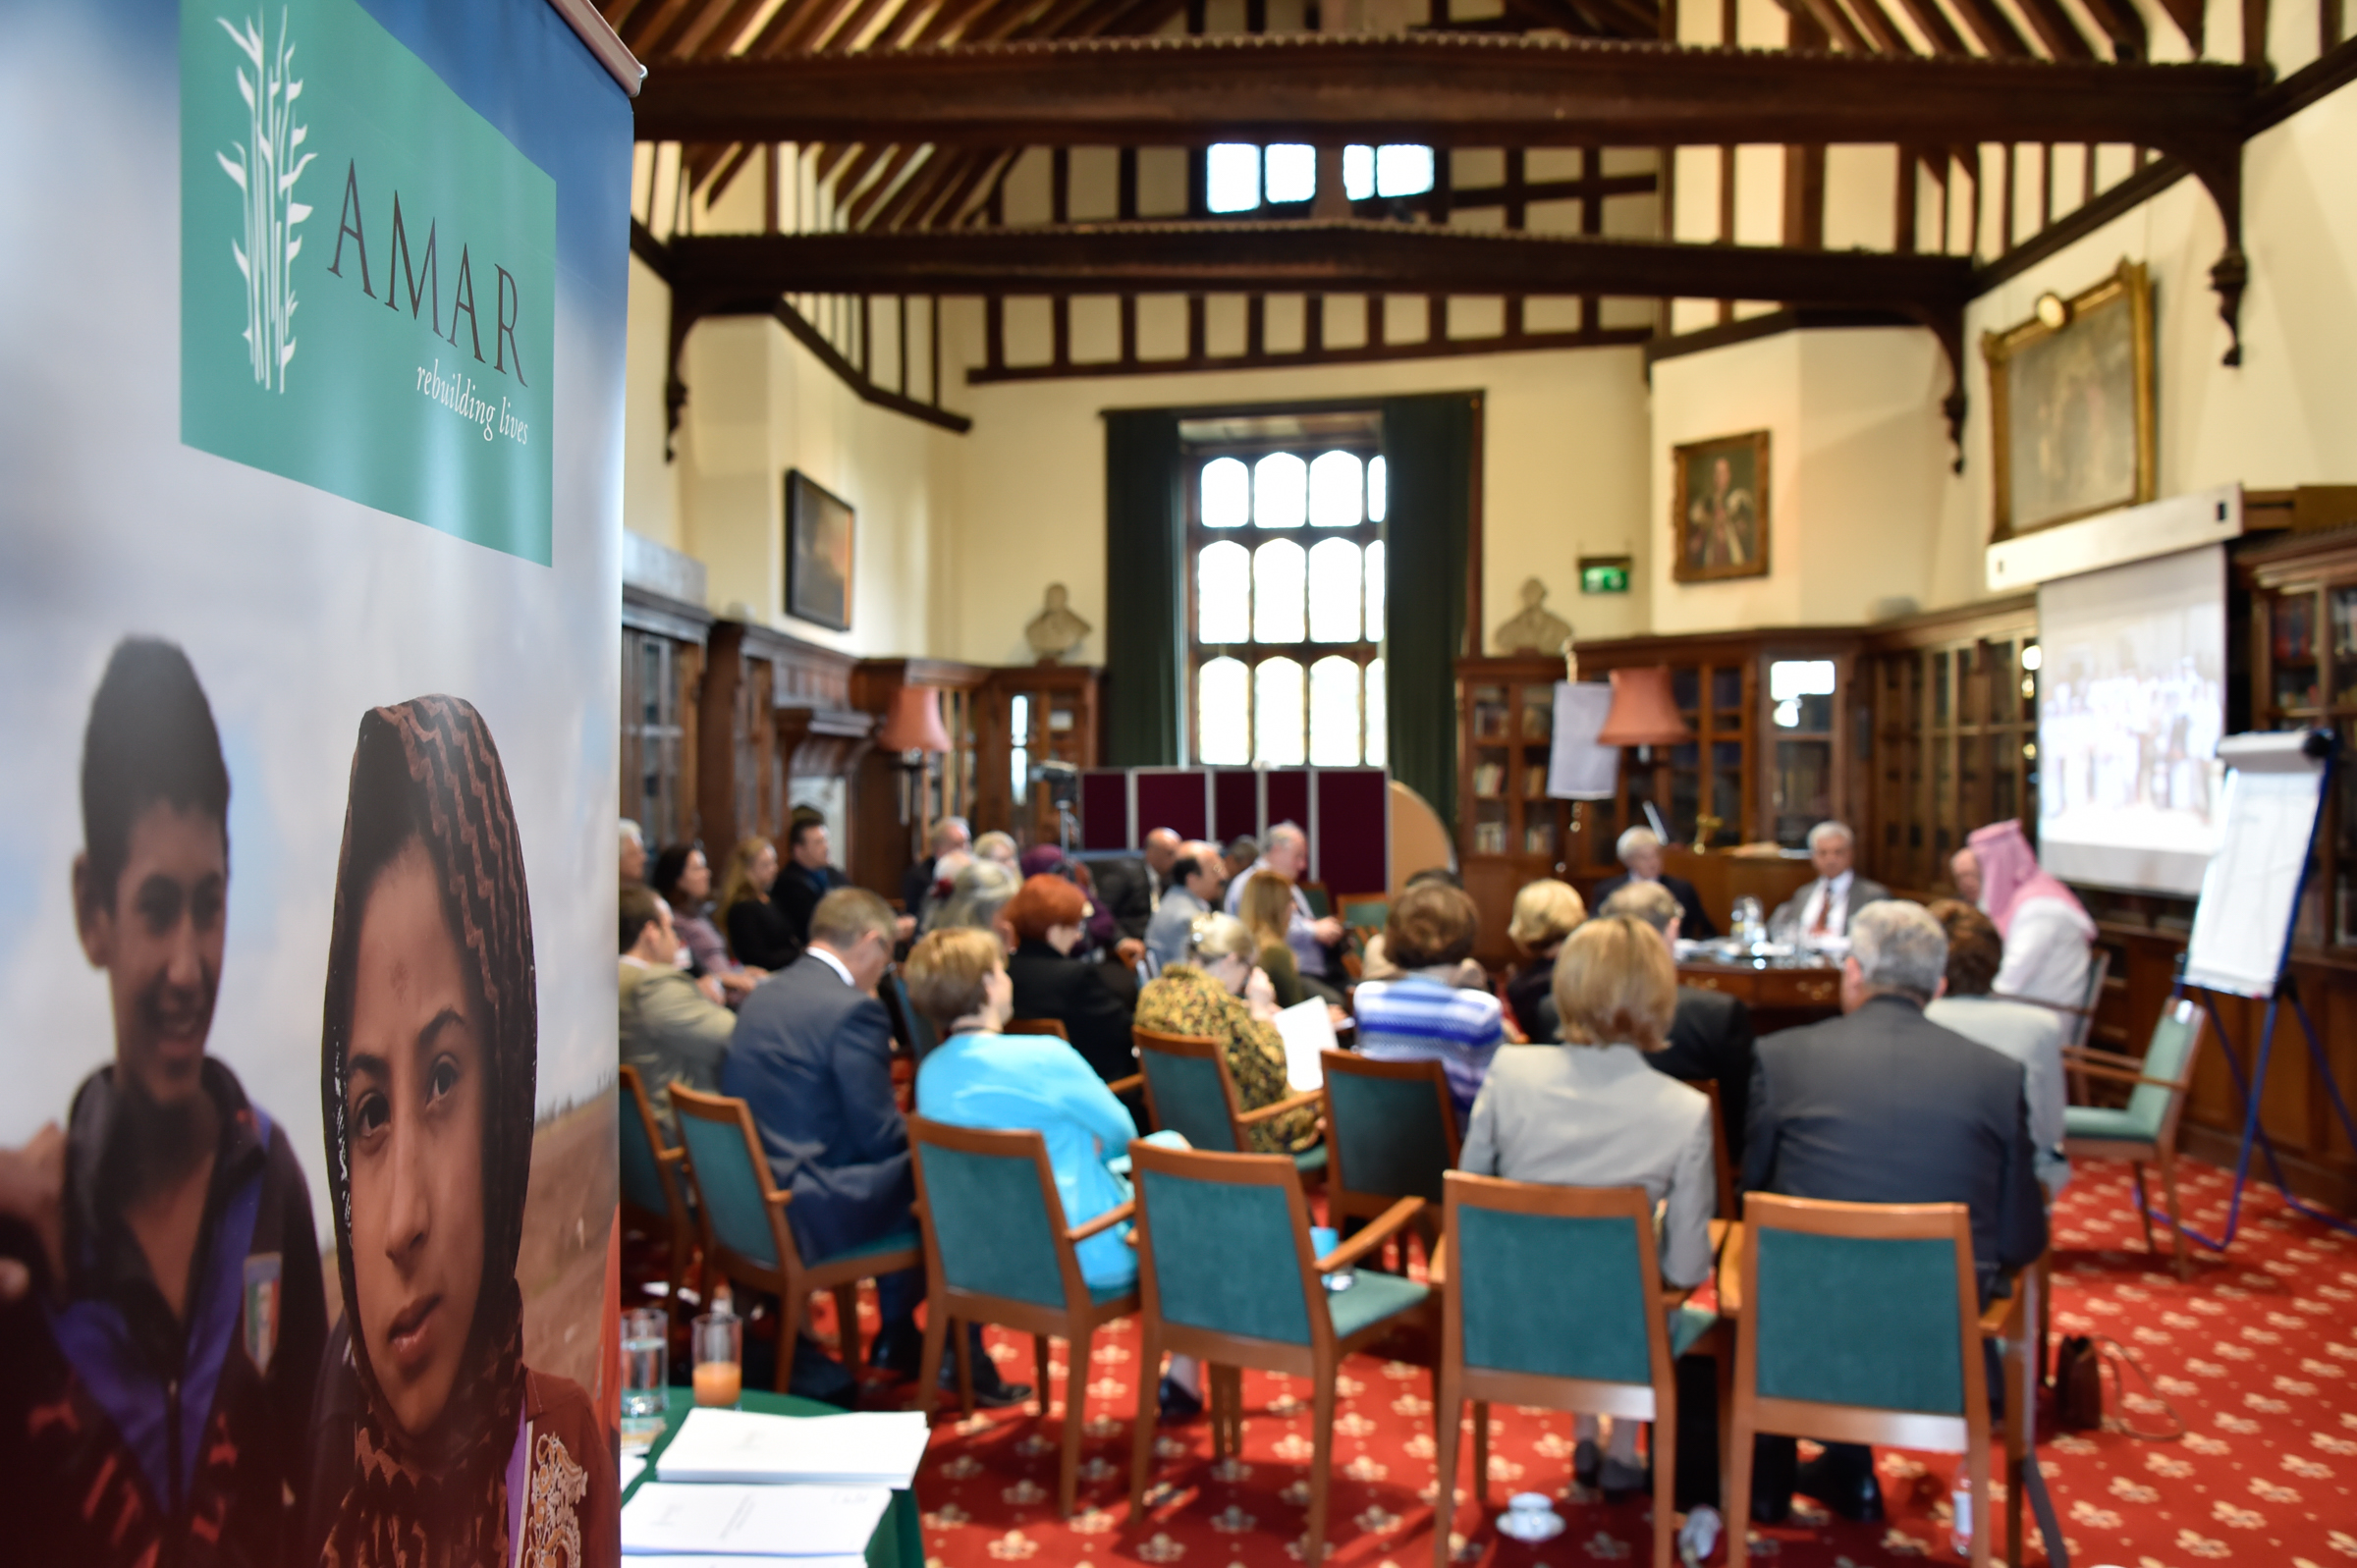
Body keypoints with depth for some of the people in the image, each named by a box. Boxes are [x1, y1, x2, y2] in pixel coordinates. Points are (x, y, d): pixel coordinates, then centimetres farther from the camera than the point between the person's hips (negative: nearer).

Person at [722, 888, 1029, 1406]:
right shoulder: (853, 1009, -17)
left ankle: (896, 1339, 30)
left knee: (899, 1171, 24)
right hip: (805, 1214, -9)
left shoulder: (764, 994, 10)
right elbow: (880, 1134, -15)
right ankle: (964, 1363, 11)